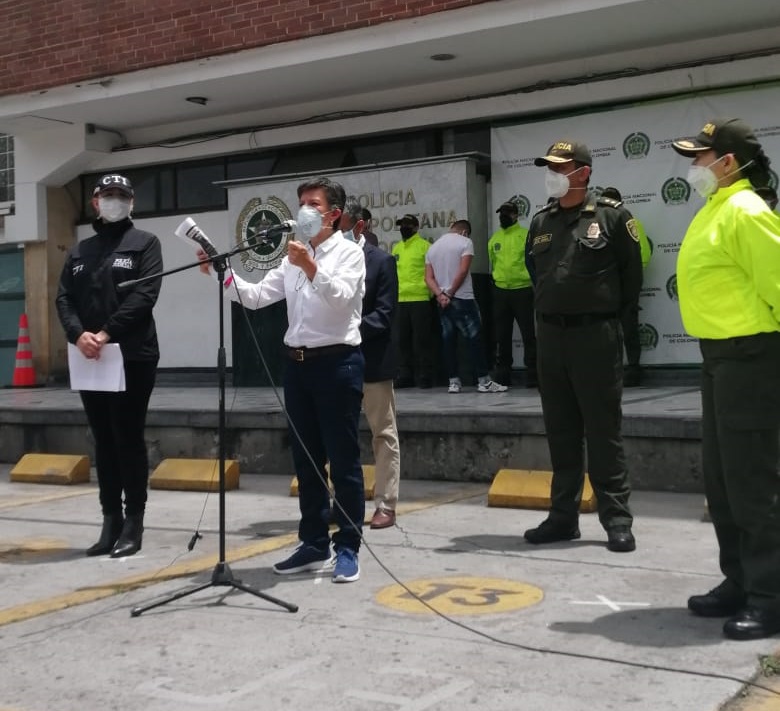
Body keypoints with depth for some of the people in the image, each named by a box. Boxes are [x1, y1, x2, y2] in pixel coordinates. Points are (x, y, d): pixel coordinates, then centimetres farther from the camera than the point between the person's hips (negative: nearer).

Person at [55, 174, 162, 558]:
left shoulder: (144, 243, 3)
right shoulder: (79, 251, 17)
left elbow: (145, 295, -10)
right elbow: (63, 298, 8)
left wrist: (107, 333, -18)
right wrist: (78, 334, -11)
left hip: (133, 357, -5)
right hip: (89, 360, 5)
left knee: (129, 439, -2)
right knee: (104, 442, 8)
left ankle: (133, 523, 5)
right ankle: (111, 521, 15)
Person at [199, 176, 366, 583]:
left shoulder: (349, 253, -2)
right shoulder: (293, 258, 16)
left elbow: (340, 297, -19)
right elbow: (256, 296, 8)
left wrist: (311, 268, -32)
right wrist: (222, 273, -5)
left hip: (337, 363, -6)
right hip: (297, 364, 7)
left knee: (343, 460, -2)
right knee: (306, 460, 11)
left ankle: (347, 548, 5)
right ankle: (314, 545, 20)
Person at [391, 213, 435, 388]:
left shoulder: (424, 246, -2)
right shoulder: (396, 248, 17)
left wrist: (431, 291, -12)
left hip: (420, 300, -6)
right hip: (399, 301, 6)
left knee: (421, 340, -2)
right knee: (401, 340, 8)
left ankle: (425, 376, 4)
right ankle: (405, 375, 16)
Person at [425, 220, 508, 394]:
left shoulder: (432, 247, 14)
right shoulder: (465, 242, -3)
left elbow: (428, 278, 5)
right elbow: (463, 271, -14)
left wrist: (440, 294, -7)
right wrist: (450, 293, -9)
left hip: (442, 301, 6)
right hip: (463, 299, -6)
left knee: (448, 341, 6)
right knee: (475, 339, -2)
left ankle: (453, 381, 6)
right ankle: (483, 381, -2)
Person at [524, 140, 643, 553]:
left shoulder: (611, 216, -5)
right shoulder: (541, 222, 10)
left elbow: (632, 272, 1)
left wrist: (611, 311, 5)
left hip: (595, 334, -5)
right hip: (550, 335, 5)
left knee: (603, 432, -1)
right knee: (560, 432, 10)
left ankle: (617, 519, 7)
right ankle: (563, 516, 19)